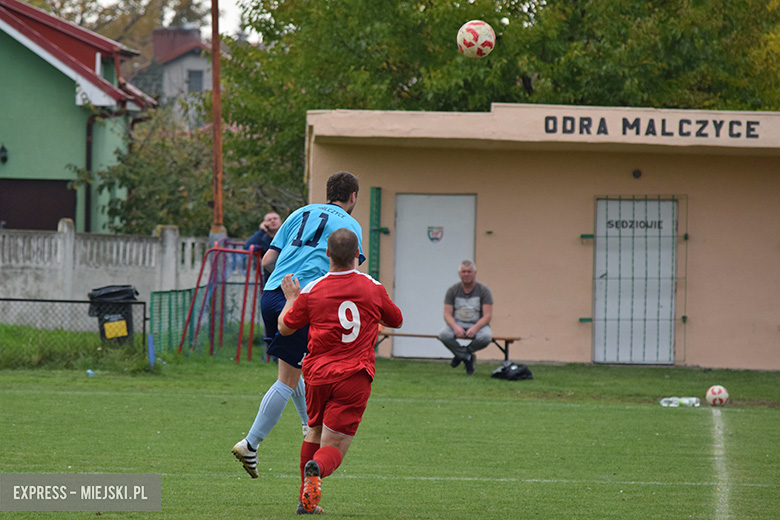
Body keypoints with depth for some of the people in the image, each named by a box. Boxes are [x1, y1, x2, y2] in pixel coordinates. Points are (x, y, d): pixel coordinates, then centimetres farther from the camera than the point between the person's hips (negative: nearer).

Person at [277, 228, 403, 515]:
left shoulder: (311, 291, -1)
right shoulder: (373, 288, 1)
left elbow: (285, 327, 12)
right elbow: (396, 320, 19)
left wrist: (291, 297, 28)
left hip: (318, 374, 1)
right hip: (355, 378, -1)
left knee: (314, 433, 25)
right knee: (334, 447, -3)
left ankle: (306, 500, 23)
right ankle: (317, 469, -38)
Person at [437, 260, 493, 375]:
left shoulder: (483, 290, -4)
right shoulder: (452, 291, 1)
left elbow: (487, 316, -10)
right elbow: (447, 314, -4)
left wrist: (475, 328, -29)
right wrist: (455, 327, -27)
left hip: (478, 325, -1)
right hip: (457, 324, 1)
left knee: (486, 337, -36)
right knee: (443, 335, -32)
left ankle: (461, 354, -7)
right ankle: (467, 358, -11)